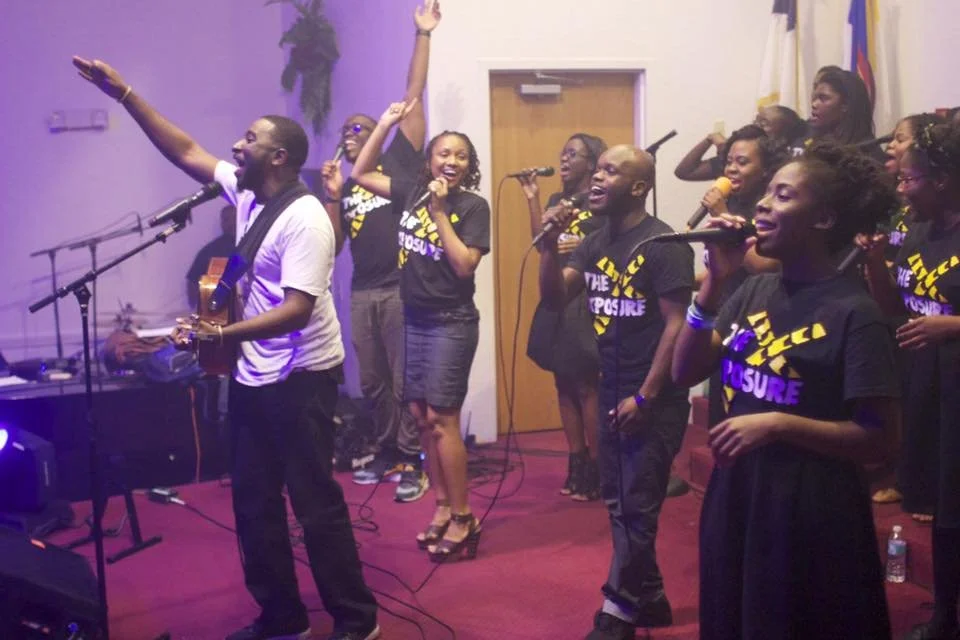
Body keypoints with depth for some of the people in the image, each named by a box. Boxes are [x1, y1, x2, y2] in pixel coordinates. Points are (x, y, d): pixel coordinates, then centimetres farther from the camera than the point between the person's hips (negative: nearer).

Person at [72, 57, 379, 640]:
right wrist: (125, 94, 7)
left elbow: (296, 310, -27)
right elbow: (185, 151, 11)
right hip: (253, 376, 9)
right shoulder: (248, 192, 5)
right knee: (253, 500, 13)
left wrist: (221, 334, -36)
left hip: (301, 378, -9)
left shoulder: (305, 220, -20)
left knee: (315, 501, -2)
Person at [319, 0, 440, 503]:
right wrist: (332, 196, 0)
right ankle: (385, 455, 24)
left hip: (401, 290, -6)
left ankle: (411, 464, 3)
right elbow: (333, 248, 12)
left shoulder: (398, 162, 4)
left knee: (405, 381, -3)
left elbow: (413, 98, -2)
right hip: (362, 294, 6)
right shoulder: (344, 189, 17)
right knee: (373, 382, 12)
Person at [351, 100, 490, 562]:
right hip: (414, 319, 6)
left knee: (441, 418, -6)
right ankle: (443, 507, 22)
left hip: (451, 324, -6)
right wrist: (386, 123, 4)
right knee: (420, 415, 10)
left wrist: (440, 211, -19)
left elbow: (464, 265, -19)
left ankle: (464, 519, 4)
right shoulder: (413, 191, 4)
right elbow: (361, 173, 11)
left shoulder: (474, 206, -11)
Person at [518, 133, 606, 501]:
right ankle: (576, 466, 19)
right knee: (564, 385, 10)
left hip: (587, 304, -7)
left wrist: (587, 247, -25)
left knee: (587, 387, -3)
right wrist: (532, 199, -2)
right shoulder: (557, 201, 14)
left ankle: (595, 469, 7)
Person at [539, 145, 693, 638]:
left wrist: (645, 397, -18)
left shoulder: (663, 244, -14)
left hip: (654, 401, -8)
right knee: (619, 505, 15)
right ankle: (648, 598, 30)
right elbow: (554, 298, 5)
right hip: (611, 395, 8)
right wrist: (550, 244, -11)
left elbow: (676, 324, -17)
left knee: (636, 510, 1)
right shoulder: (596, 242, 8)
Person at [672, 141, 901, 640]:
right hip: (733, 498, 6)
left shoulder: (853, 312, -15)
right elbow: (685, 373, 1)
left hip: (809, 510, -6)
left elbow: (881, 441, -15)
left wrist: (777, 424, -23)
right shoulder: (755, 289, 3)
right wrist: (713, 281, -7)